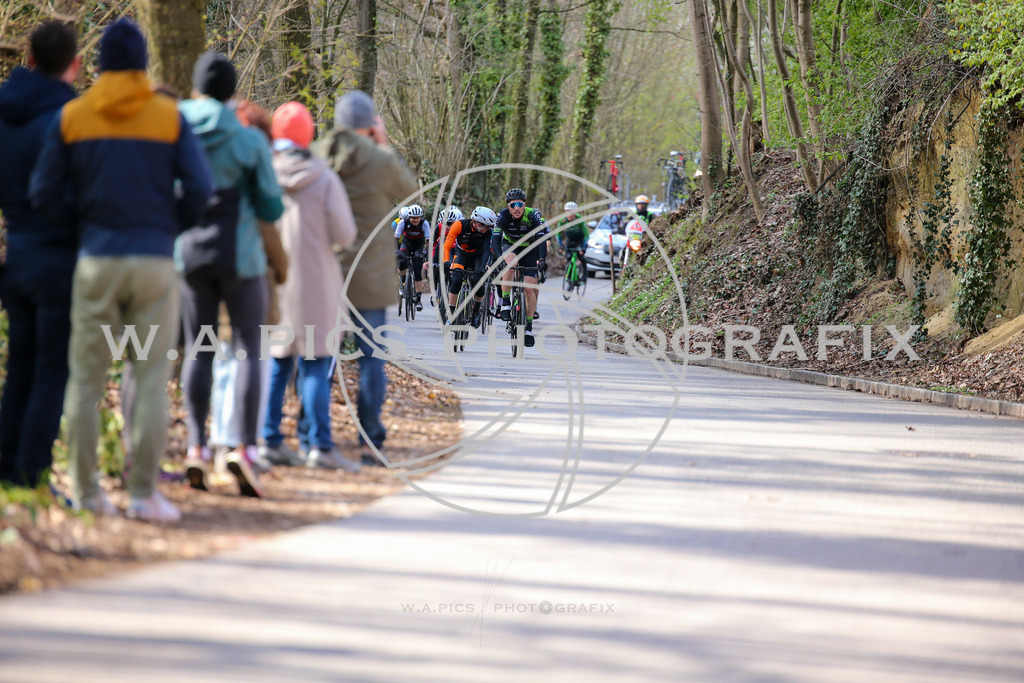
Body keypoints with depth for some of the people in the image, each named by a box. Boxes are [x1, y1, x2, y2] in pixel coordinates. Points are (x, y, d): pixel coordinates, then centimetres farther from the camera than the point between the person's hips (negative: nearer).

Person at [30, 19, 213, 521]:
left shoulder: (72, 117, 4)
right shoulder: (169, 117, 0)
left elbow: (43, 193, 0)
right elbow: (199, 189, -5)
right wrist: (171, 228, 11)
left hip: (95, 261, 1)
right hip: (155, 262, -1)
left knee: (86, 378, 7)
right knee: (151, 378, 2)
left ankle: (86, 491, 6)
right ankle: (144, 492, -2)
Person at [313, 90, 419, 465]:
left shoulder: (319, 156, -1)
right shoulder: (381, 161, -10)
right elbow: (410, 191, 8)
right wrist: (385, 146, 11)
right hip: (368, 274, -3)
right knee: (371, 356, 4)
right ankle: (370, 439, 4)